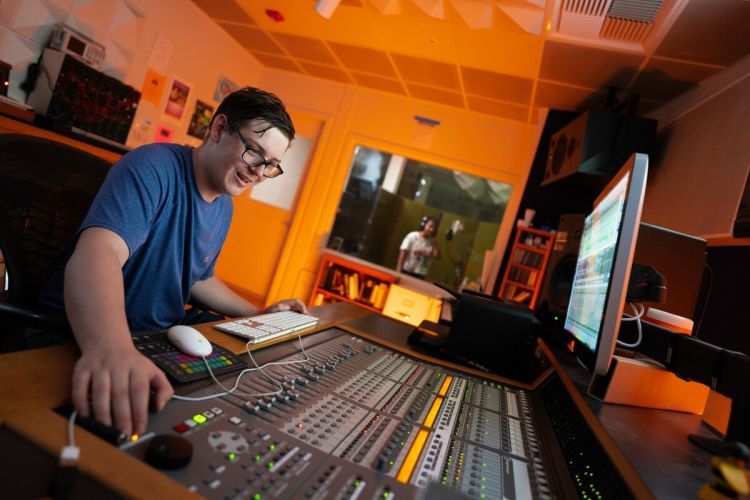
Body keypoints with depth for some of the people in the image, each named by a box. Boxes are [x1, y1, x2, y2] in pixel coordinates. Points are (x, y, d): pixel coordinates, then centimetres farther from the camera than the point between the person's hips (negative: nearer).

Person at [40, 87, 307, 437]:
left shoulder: (224, 208, 6)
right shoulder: (154, 167, -20)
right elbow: (98, 253, -38)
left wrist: (259, 315, 10)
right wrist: (110, 348, -56)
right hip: (81, 337, -6)